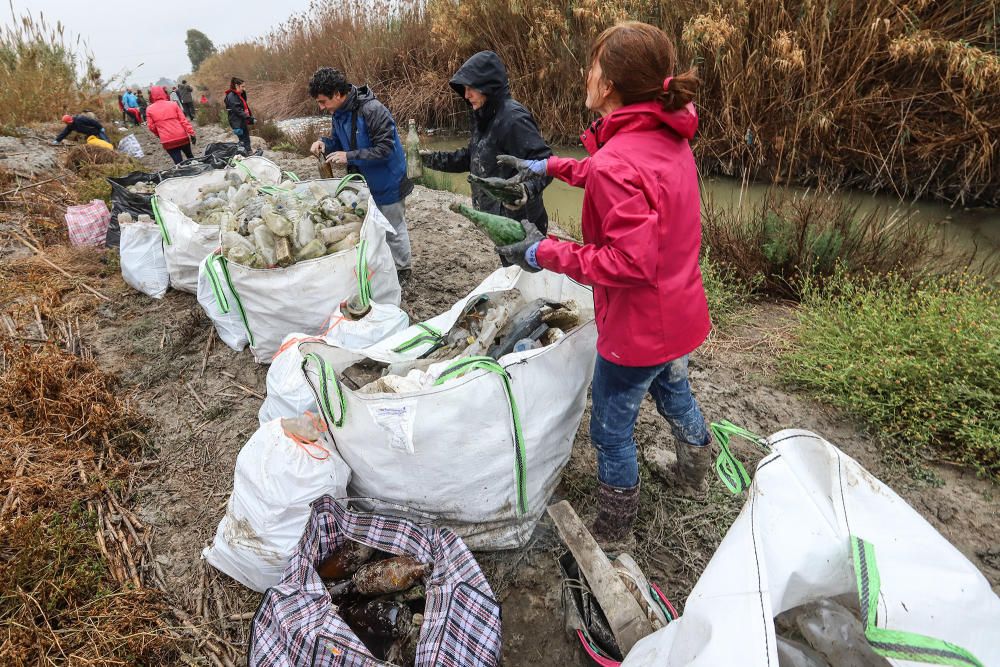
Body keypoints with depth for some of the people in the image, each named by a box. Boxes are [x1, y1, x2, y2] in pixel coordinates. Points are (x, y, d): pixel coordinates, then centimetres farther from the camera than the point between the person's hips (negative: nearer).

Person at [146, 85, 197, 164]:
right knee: (190, 156, 21)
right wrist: (191, 133, -2)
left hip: (167, 141, -1)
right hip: (182, 137, 1)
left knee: (178, 163, 2)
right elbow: (183, 120, -4)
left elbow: (151, 126, 4)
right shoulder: (173, 104, 1)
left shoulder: (149, 109, 2)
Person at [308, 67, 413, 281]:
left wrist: (349, 157, -28)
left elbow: (385, 149, -27)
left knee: (393, 230, 6)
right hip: (362, 182, 8)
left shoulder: (372, 110, -25)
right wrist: (325, 143, -9)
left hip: (387, 183, -8)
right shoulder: (339, 113, 1)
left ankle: (402, 270, 24)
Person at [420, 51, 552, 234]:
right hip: (500, 218, 9)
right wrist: (433, 159, 15)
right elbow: (471, 157, 21)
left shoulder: (513, 118, -20)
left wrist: (526, 189, -41)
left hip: (519, 223, -9)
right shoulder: (486, 118, 9)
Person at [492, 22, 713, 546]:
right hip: (679, 312, 9)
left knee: (611, 429, 12)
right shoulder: (667, 136, 0)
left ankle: (612, 528, 34)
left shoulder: (617, 162, -30)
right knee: (673, 392, 32)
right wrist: (549, 167, 16)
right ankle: (693, 475, 57)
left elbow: (629, 262, -32)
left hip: (638, 328, -9)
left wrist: (546, 255, -23)